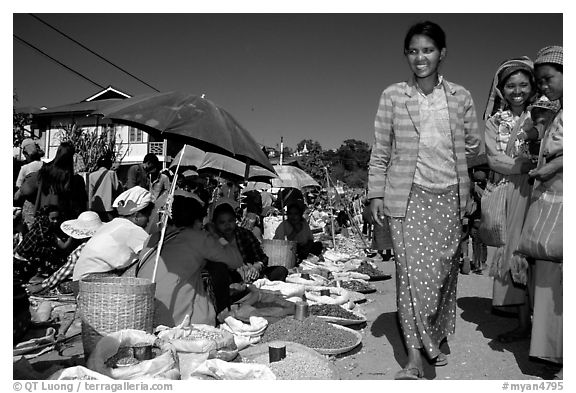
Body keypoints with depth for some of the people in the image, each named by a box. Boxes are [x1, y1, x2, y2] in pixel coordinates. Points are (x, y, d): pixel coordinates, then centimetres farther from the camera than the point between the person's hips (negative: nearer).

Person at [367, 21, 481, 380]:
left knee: (445, 270, 10)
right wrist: (376, 193, 0)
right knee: (412, 270, -6)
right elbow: (380, 150, 3)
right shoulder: (393, 96, 1)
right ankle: (416, 355, 3)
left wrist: (446, 159, 5)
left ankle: (436, 338, 31)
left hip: (449, 197, 2)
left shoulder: (461, 97, 5)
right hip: (408, 196, -2)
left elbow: (473, 146, 16)